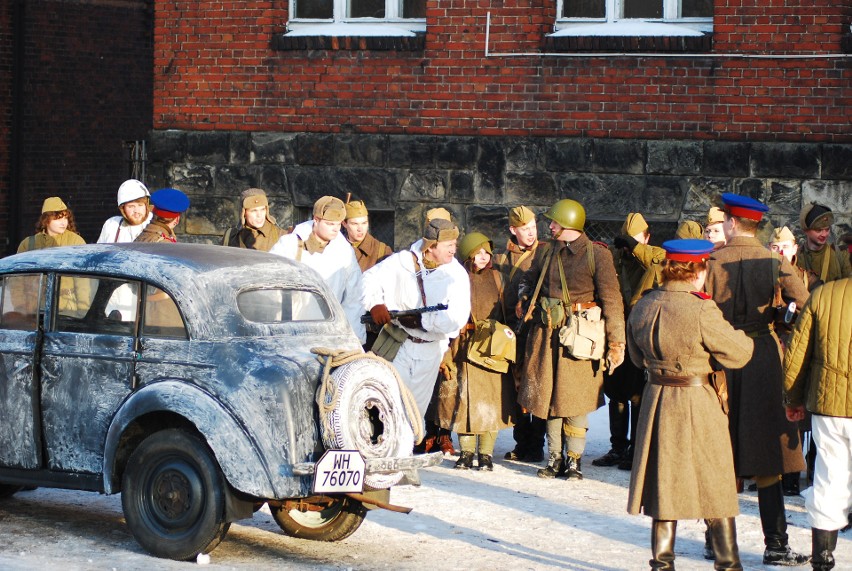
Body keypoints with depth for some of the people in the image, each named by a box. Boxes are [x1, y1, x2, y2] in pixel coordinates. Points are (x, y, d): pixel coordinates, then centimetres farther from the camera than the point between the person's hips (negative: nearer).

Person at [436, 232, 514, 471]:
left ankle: (486, 454, 5)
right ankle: (466, 452, 11)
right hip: (463, 347, -2)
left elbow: (504, 312, 13)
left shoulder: (495, 277, 9)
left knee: (490, 399, -2)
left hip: (492, 348, 2)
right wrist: (445, 356, -7)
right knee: (464, 398, 1)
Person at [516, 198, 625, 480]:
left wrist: (616, 343, -13)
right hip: (547, 331, 5)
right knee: (549, 395, 7)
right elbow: (528, 281, 26)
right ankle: (555, 457, 17)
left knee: (576, 399, -1)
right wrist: (524, 300, 3)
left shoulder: (597, 254, -7)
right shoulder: (546, 251, 8)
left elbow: (611, 300, -9)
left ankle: (573, 460, 9)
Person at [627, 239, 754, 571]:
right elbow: (738, 354, -14)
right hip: (698, 405, -5)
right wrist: (744, 339, 6)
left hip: (657, 399, 5)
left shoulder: (642, 307, -1)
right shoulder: (701, 311, -21)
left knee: (664, 483, 14)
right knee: (714, 484, 7)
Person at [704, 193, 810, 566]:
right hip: (763, 357, 0)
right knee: (767, 460, 2)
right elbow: (804, 304, -10)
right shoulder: (774, 261, -3)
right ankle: (776, 545, 0)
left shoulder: (713, 262, -5)